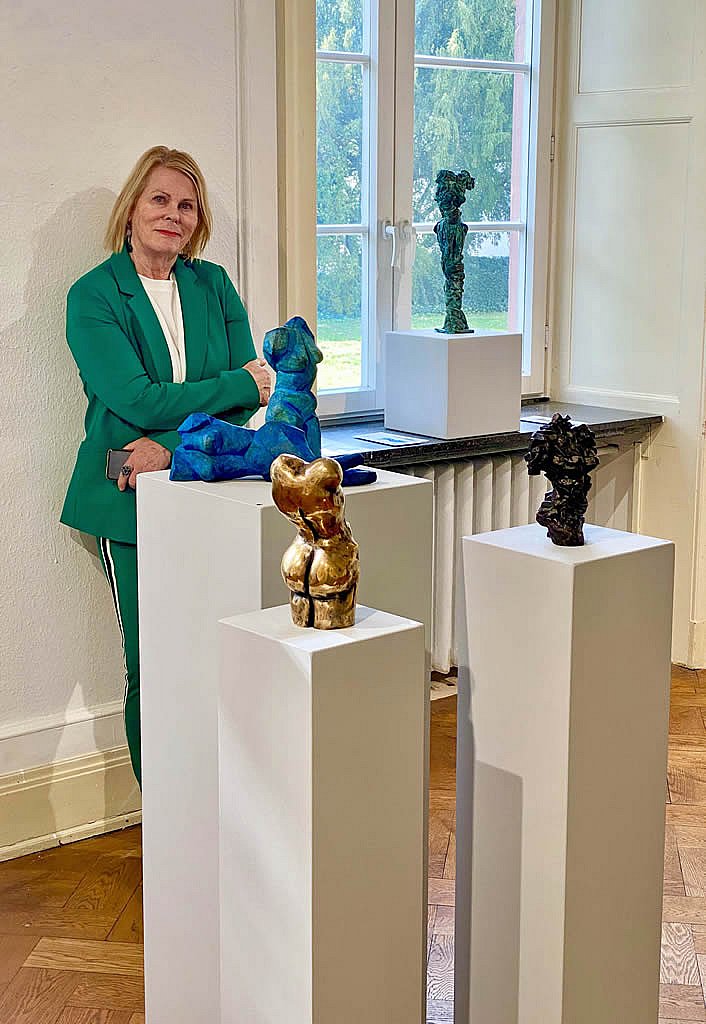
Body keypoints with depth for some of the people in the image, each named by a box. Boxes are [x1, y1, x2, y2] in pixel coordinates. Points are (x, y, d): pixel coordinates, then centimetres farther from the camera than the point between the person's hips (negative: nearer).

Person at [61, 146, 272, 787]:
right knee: (152, 668, 1)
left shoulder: (213, 285, 9)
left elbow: (251, 395, 0)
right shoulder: (93, 296, -3)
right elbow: (138, 400, -14)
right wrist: (238, 383, -9)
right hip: (132, 500, -3)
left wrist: (171, 444, -14)